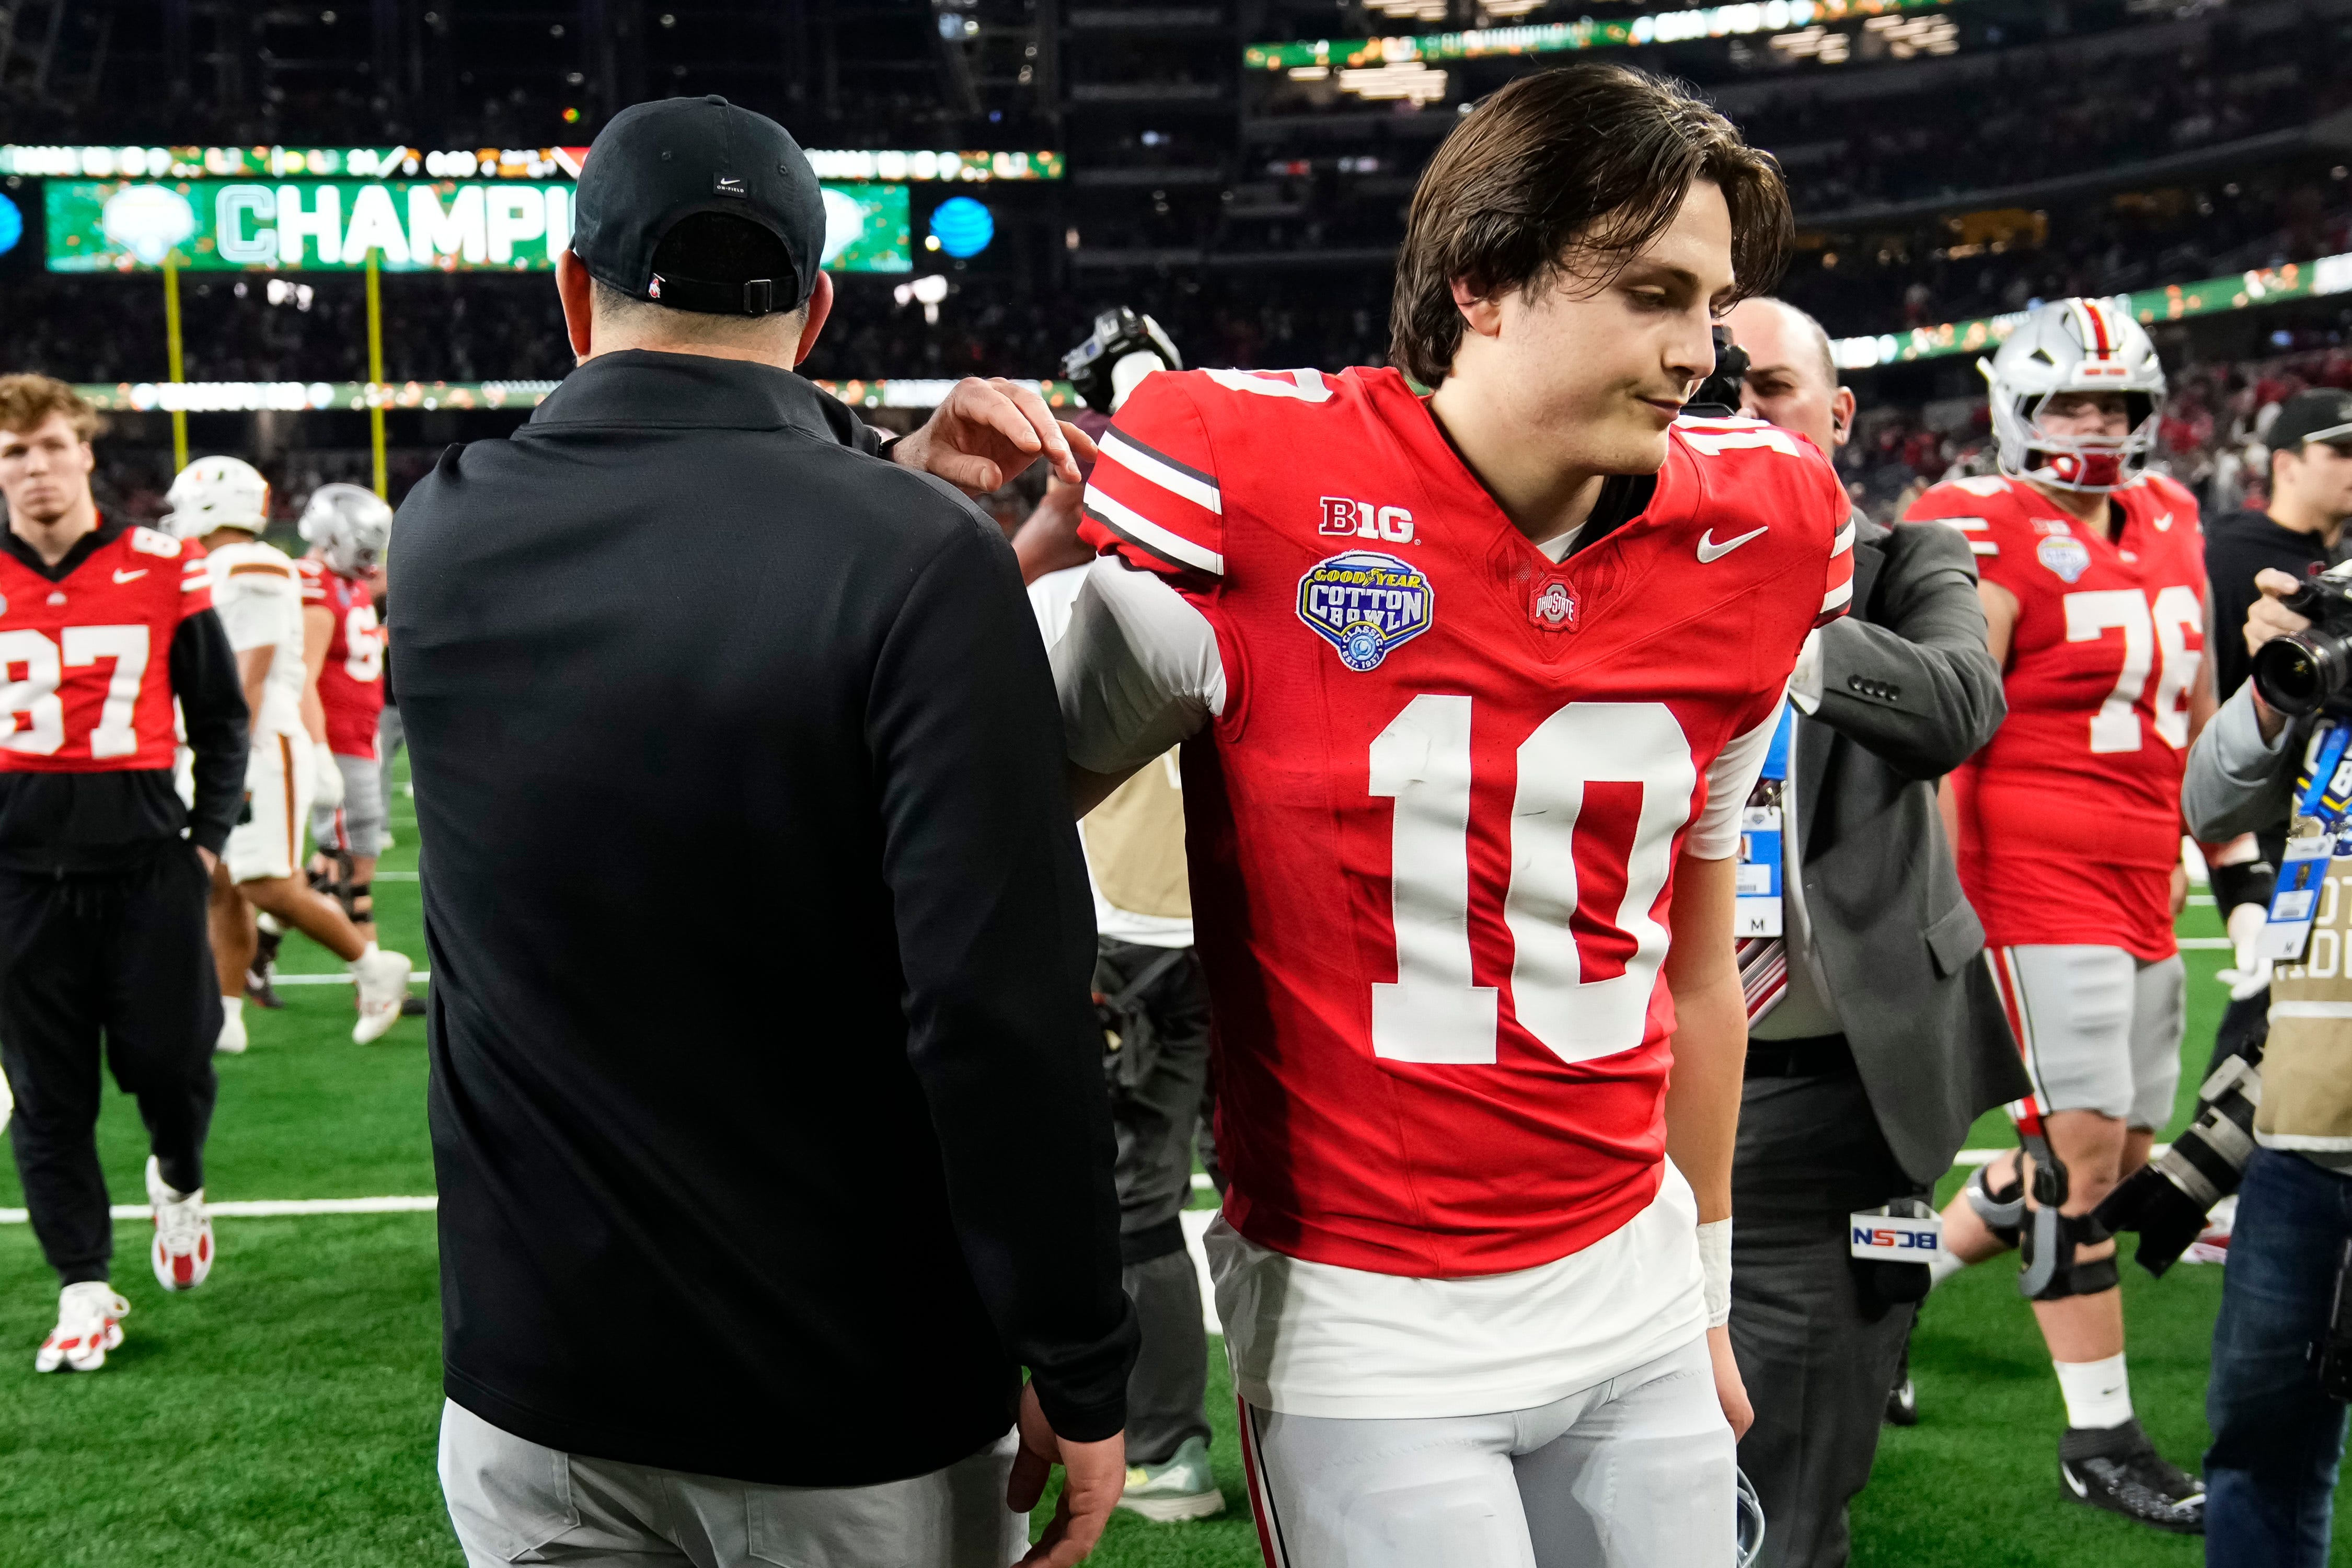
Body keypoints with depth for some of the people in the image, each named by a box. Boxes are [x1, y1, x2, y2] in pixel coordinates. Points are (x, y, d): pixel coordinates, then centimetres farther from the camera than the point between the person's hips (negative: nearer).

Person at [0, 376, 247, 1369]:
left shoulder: (163, 571, -1)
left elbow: (220, 714, 7)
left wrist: (210, 833, 1)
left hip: (145, 857, -1)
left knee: (170, 1059, 0)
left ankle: (178, 1179, 34)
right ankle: (84, 1292, 14)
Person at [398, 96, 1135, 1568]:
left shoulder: (442, 541, -4)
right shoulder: (917, 563, -18)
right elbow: (1004, 1013, -22)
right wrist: (1083, 1374, -12)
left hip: (535, 1394, 4)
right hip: (855, 1406, -3)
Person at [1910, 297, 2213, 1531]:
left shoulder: (2171, 526, 13)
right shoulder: (1997, 544, -10)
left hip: (2140, 879, 8)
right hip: (2039, 869, -8)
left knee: (2123, 1145, 11)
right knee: (2082, 1142, -7)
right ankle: (2100, 1440, 3)